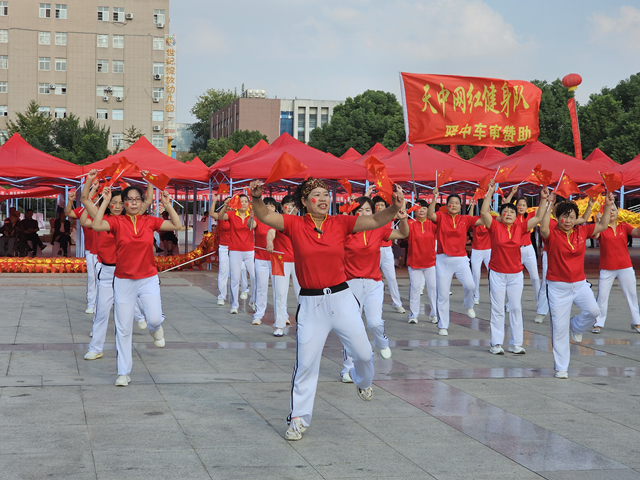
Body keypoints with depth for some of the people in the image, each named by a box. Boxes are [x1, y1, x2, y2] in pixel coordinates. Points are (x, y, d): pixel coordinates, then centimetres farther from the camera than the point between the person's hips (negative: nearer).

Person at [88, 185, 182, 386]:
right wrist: (105, 202, -21)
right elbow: (97, 225, -23)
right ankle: (123, 373, 17)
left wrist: (167, 204, -8)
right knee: (123, 329, 4)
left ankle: (155, 330, 24)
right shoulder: (117, 222, -5)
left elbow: (177, 225, -3)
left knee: (154, 320, -17)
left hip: (148, 279, 1)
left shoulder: (150, 222, 1)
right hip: (123, 281, -1)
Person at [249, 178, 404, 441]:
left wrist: (395, 207, -28)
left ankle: (362, 381, 44)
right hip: (310, 303, -1)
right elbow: (265, 216, -14)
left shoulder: (340, 223, -1)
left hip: (341, 299, 2)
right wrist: (257, 199, -35)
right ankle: (298, 419, 16)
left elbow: (375, 221, -10)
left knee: (363, 353, 7)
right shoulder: (295, 225, -4)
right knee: (306, 362, 3)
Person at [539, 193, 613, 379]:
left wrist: (608, 206, -2)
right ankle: (561, 368, 11)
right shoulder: (552, 235, -10)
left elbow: (602, 226, 8)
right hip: (558, 287, -3)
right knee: (559, 328, -1)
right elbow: (543, 229, -31)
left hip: (580, 284, 3)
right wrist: (547, 207, -36)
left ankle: (576, 328, 12)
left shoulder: (582, 231, 3)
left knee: (593, 310, -24)